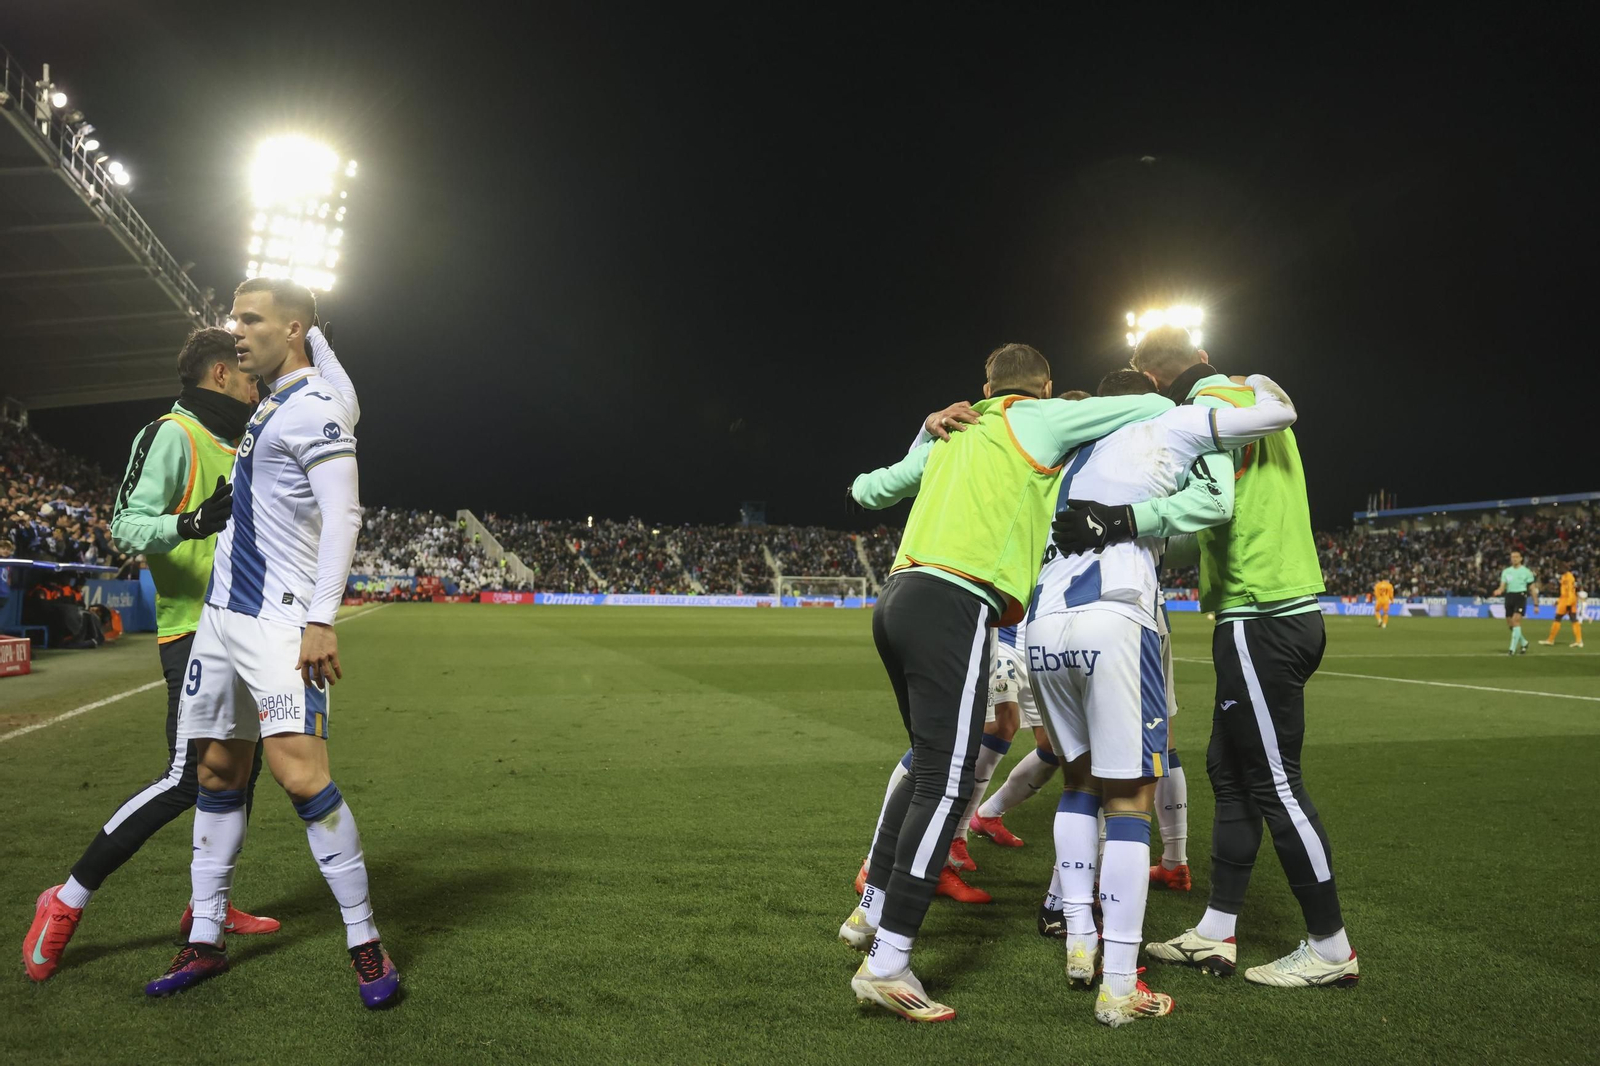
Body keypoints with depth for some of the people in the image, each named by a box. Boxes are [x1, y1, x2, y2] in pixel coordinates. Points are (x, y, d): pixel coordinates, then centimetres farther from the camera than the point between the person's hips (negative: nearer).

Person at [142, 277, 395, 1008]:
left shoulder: (316, 406, -10)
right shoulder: (268, 407, 18)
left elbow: (342, 515, -18)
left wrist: (321, 620, -24)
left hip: (279, 619, -10)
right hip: (223, 612, 10)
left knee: (299, 771, -17)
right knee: (218, 770, 12)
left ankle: (365, 942, -6)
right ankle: (205, 941, 23)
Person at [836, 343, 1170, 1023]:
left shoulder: (951, 432, 26)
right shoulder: (1041, 419, 8)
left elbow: (876, 487, 40)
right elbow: (1158, 409, 9)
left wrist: (866, 485, 63)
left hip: (899, 597, 8)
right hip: (953, 607, -8)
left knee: (929, 765, 21)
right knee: (946, 783, -9)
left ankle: (871, 911, 27)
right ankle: (886, 963, -13)